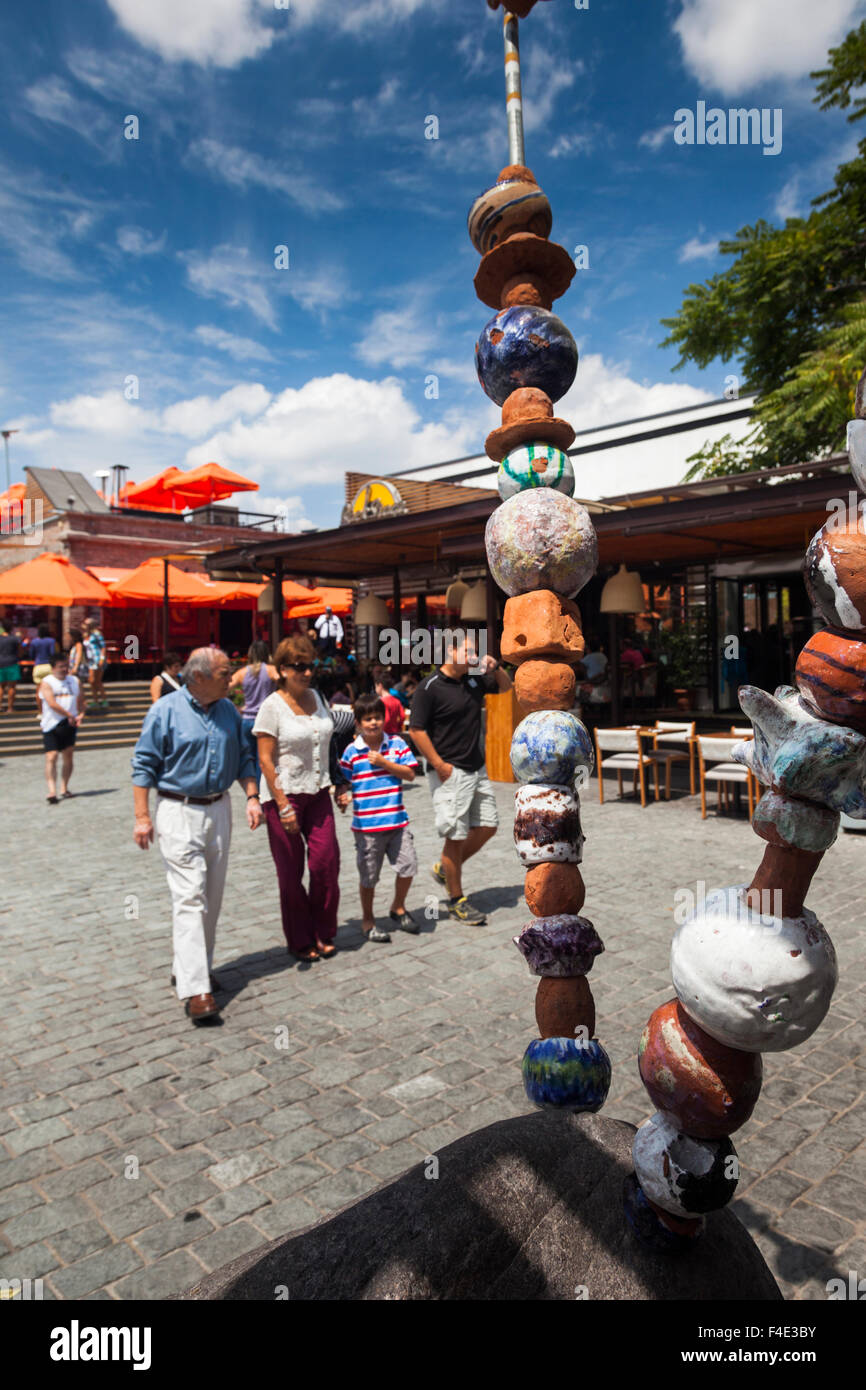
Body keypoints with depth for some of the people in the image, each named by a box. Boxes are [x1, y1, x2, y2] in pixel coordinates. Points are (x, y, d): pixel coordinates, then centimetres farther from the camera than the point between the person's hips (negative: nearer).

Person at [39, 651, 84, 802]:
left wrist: (80, 716, -6)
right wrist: (70, 715, -16)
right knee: (51, 757, -10)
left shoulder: (74, 681, 10)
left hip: (69, 725, 4)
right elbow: (52, 703, -14)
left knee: (68, 756, 7)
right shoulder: (46, 683, -3)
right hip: (51, 726, -4)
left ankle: (64, 788, 18)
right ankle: (52, 791, -13)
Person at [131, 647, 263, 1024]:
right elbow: (144, 765, -6)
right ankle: (195, 989, -10)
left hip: (218, 809, 6)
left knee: (212, 897, 11)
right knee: (190, 897, -11)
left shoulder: (227, 710, 8)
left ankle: (194, 968, 27)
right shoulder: (166, 710, -8)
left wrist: (252, 797, 3)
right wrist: (142, 816, -11)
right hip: (178, 811, -6)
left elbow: (243, 758, 15)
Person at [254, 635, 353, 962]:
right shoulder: (272, 707, -10)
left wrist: (339, 785, 14)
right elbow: (265, 760, -12)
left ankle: (323, 934, 20)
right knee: (291, 872, 5)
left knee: (326, 862, 0)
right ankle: (300, 942, 23)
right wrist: (283, 806, -16)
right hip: (284, 794, -5)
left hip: (318, 793, 5)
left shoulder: (316, 697, 8)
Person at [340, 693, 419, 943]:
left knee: (408, 866, 5)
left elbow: (410, 774, -3)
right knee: (369, 876, 8)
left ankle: (398, 908, 31)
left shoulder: (396, 744, 2)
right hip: (367, 824, -2)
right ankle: (367, 920, 28)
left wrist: (384, 763, -12)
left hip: (397, 821, 2)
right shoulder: (352, 752, -3)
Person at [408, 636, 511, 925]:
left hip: (477, 769, 8)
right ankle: (456, 901, 13)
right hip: (450, 774, -8)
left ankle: (445, 869, 31)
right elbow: (417, 730, -14)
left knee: (487, 826, 13)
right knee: (455, 836, -2)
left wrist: (495, 667, 4)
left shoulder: (475, 680, 9)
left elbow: (506, 685, 25)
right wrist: (439, 765, -16)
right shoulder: (430, 687, -12)